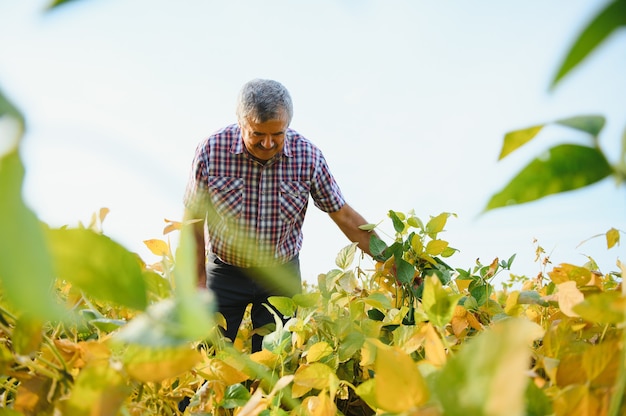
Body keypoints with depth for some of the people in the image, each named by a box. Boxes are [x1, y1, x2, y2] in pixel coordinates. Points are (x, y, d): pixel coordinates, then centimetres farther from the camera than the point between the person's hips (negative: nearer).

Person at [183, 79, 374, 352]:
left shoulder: (308, 156, -13)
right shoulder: (211, 150, -16)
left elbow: (343, 215, -4)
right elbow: (194, 220, -5)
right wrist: (198, 281, -5)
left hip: (281, 274, 1)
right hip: (225, 271, 0)